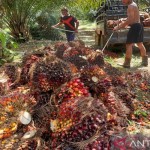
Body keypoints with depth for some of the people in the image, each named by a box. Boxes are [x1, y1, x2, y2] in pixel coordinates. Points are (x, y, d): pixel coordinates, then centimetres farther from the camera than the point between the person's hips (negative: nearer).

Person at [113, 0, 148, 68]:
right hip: (139, 26, 10)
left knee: (129, 44, -7)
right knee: (140, 44, 17)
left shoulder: (131, 6, -14)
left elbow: (129, 20, -22)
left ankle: (127, 63, -6)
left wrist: (118, 27, -20)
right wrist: (123, 23, 16)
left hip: (135, 27, -10)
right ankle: (145, 61, 25)